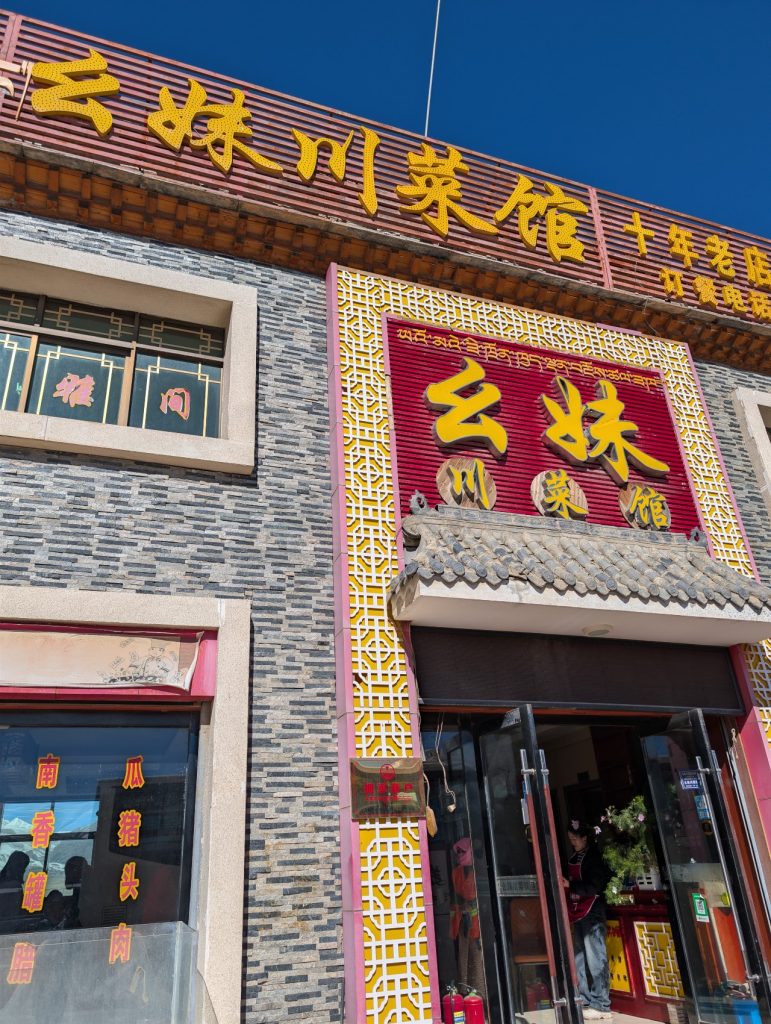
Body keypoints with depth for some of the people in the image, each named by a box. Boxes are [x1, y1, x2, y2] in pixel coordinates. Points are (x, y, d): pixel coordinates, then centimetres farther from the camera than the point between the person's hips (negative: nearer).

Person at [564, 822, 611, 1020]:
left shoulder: (593, 856, -9)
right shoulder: (574, 857, 13)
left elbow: (596, 885, -17)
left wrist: (570, 886, -20)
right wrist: (565, 884, 5)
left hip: (592, 912, -8)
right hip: (578, 912, 8)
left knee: (595, 958, -5)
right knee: (580, 958, 11)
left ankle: (601, 1005, 0)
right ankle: (585, 1002, 19)